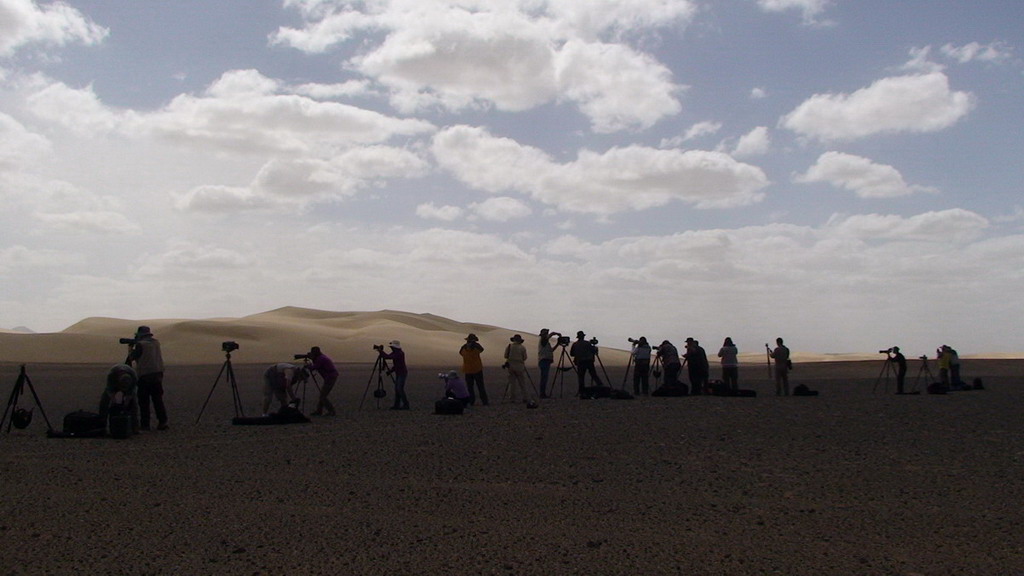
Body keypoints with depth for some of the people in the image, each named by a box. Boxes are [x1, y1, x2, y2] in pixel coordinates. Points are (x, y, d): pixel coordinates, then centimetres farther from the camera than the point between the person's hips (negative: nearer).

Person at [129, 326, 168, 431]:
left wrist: (131, 348, 16)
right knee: (158, 399, 8)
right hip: (158, 374, 6)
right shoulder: (156, 343, 11)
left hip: (145, 375, -5)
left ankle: (145, 424, 4)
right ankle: (162, 422, 2)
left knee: (144, 401, 2)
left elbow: (132, 357, -1)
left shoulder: (141, 344, -8)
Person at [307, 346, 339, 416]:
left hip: (330, 378, -10)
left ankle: (331, 411, -4)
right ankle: (319, 411, 21)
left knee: (322, 396, -5)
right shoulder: (322, 357, 15)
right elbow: (316, 366, 23)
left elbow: (313, 368, -14)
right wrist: (312, 359, 12)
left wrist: (309, 363, 5)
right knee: (322, 394, 15)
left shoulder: (321, 359, -15)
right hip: (331, 377, 10)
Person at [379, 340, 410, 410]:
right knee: (397, 389, 8)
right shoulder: (395, 352, 8)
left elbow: (389, 357, -30)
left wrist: (380, 351, -23)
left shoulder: (400, 353, -22)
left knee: (400, 389, -10)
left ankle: (406, 405, -5)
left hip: (403, 373, -10)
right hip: (398, 373, 10)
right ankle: (397, 405, 11)